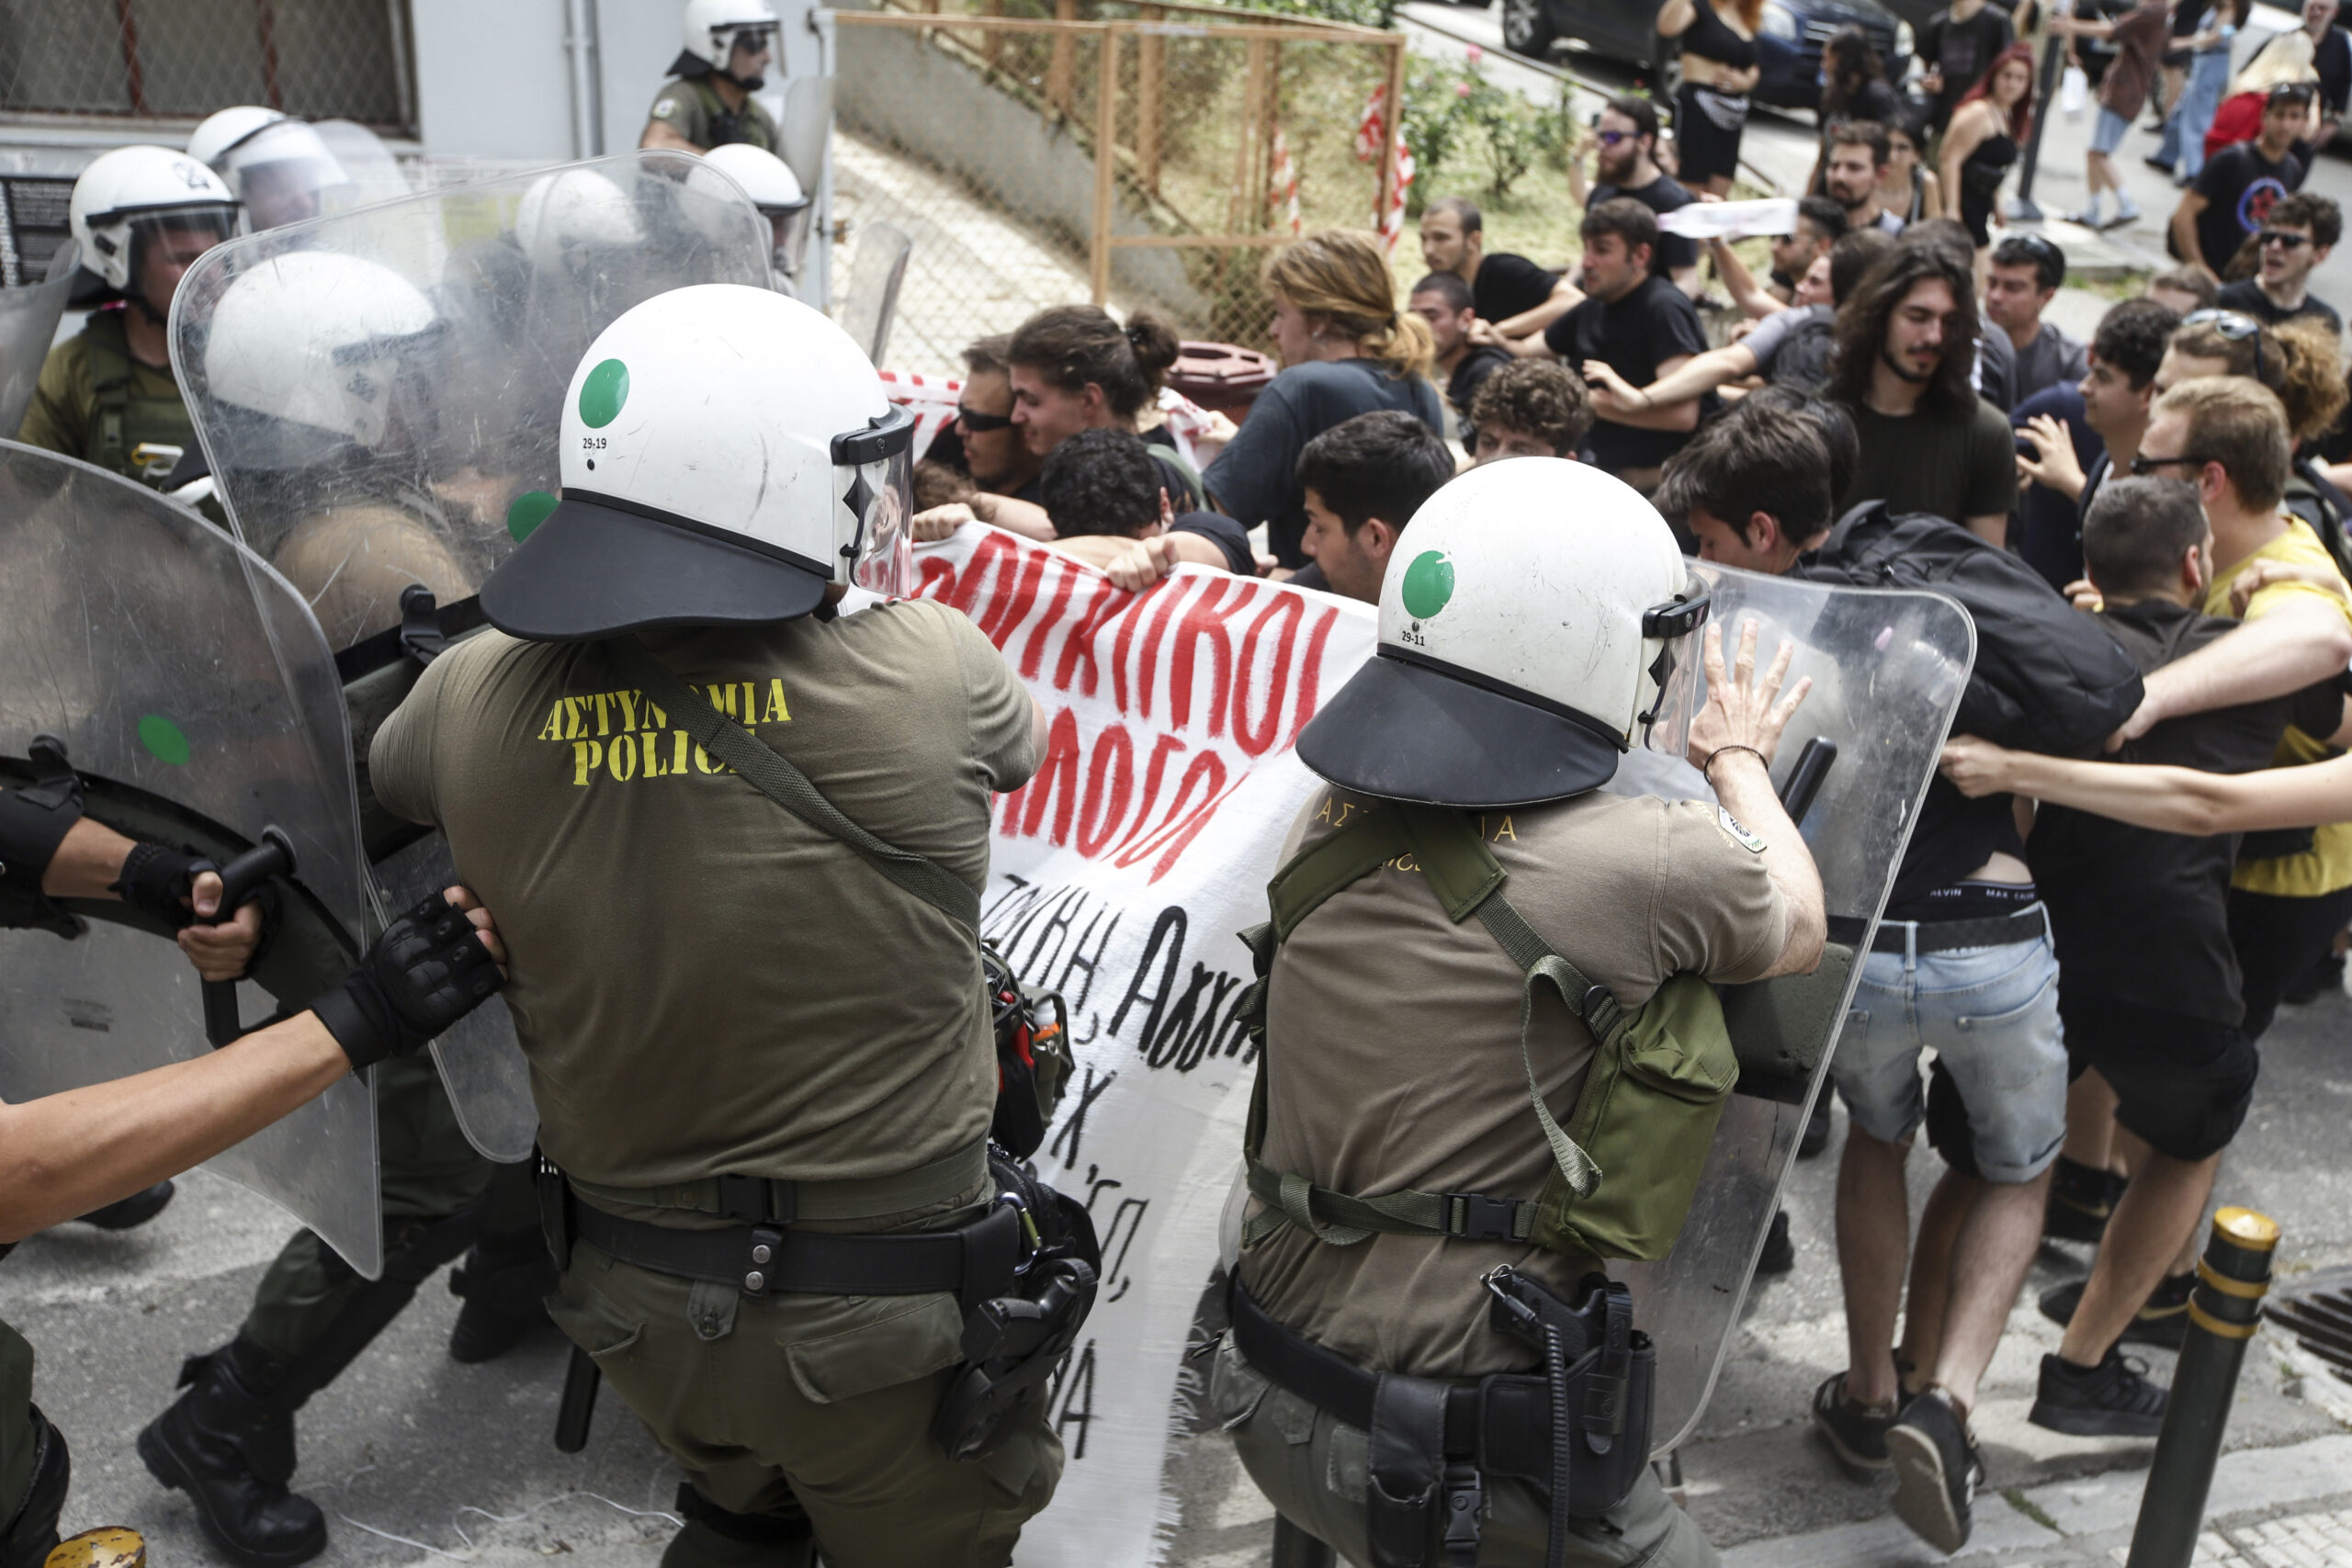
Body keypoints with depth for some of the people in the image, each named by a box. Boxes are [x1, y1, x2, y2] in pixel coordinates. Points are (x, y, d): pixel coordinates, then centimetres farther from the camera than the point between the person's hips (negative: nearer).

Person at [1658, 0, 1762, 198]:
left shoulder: (1749, 20, 16)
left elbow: (1753, 70, 24)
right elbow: (1667, 27, -26)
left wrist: (1744, 81, 2)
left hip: (1733, 115, 7)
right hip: (1698, 107, -7)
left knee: (1718, 199, 4)